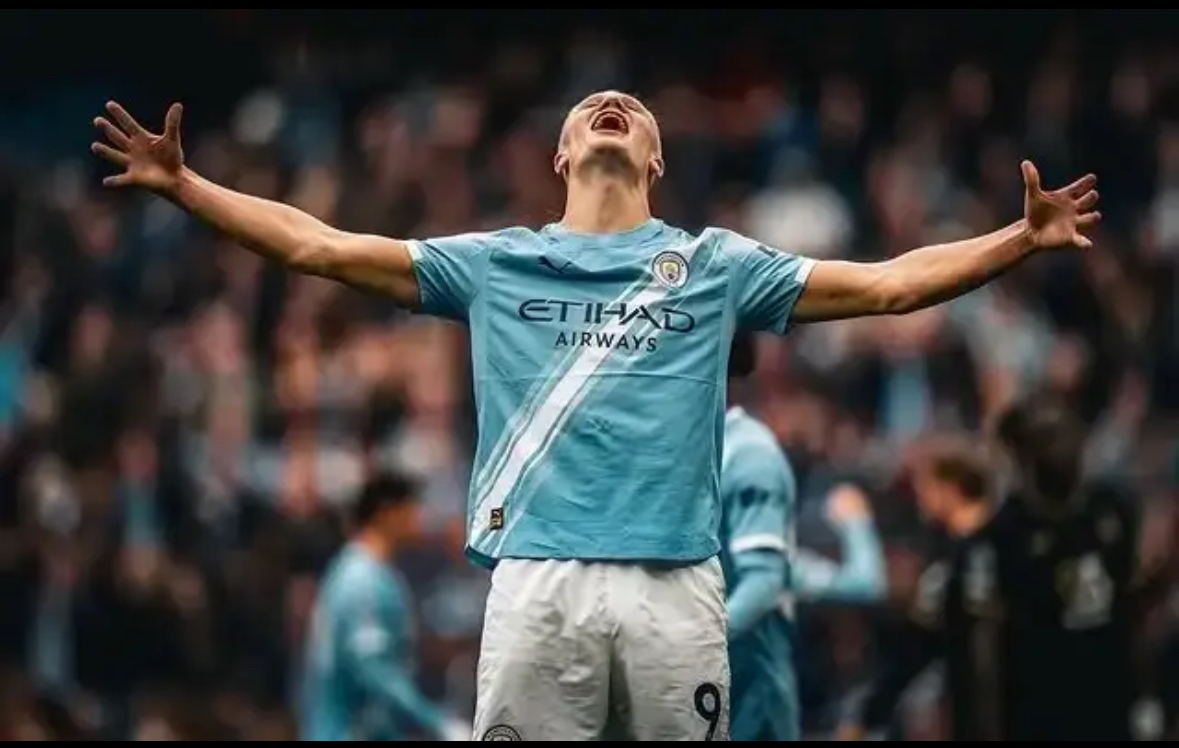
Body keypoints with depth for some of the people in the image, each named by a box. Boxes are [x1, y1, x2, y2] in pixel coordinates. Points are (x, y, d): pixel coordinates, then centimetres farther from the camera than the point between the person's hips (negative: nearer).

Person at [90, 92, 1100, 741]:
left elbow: (888, 284, 13)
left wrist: (1024, 239, 4)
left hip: (675, 581, 0)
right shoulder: (496, 264, 14)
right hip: (537, 578, 0)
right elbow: (319, 247, 13)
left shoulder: (715, 265, 14)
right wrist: (181, 185, 7)